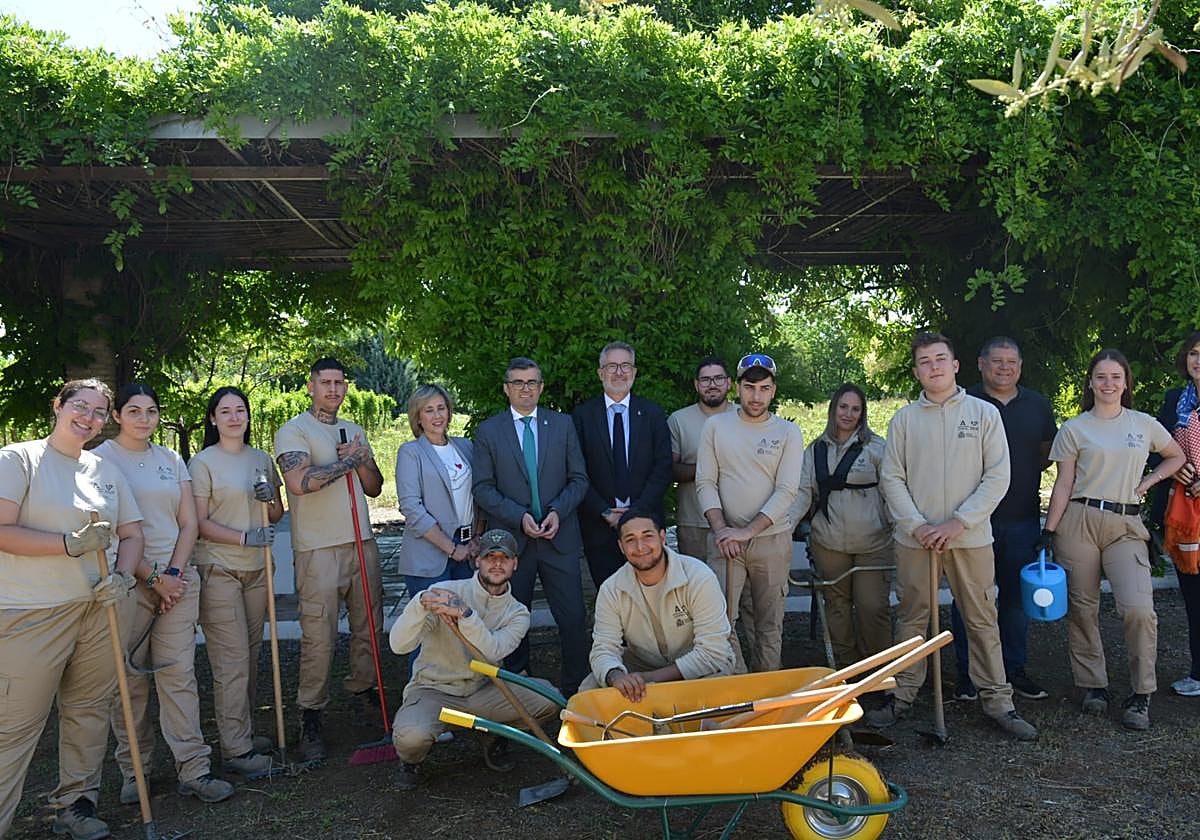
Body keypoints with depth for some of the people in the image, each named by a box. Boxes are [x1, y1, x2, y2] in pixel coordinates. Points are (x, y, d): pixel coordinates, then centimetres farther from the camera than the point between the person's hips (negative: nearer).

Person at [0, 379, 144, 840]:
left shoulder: (106, 470, 14)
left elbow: (132, 533, 15)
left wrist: (123, 575, -4)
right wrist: (71, 544, -19)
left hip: (99, 609, 5)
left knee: (89, 711, 11)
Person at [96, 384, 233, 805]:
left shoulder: (171, 459, 13)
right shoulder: (101, 459, 0)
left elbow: (189, 522, 11)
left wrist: (174, 572, -2)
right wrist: (152, 577, -8)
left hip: (178, 577, 3)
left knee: (179, 673, 2)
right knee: (130, 677, 1)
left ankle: (193, 769, 3)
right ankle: (132, 770, 14)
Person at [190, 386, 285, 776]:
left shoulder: (262, 460, 13)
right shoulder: (203, 462, -4)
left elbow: (277, 516, 17)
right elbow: (199, 523, -8)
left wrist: (270, 499, -5)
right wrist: (245, 537, -18)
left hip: (256, 569, 6)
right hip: (218, 570, -6)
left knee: (250, 656, 11)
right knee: (232, 660, -6)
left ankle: (244, 733, 22)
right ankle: (236, 749, 1)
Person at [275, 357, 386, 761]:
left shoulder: (354, 431, 18)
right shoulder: (293, 431, -3)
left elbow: (374, 488, 18)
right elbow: (300, 482, -20)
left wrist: (363, 461, -2)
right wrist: (349, 460, -9)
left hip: (362, 543, 6)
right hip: (318, 549, -6)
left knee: (369, 626, 11)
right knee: (319, 637, -6)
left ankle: (363, 689, 28)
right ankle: (310, 719, 3)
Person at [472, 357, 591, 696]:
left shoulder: (563, 424, 8)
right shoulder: (488, 431, 4)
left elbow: (579, 478, 7)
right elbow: (483, 488, -1)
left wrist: (558, 511, -9)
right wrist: (519, 517, -13)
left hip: (559, 537, 1)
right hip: (511, 538, 0)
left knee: (573, 617, -1)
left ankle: (575, 689, 13)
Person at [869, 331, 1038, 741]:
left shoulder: (985, 413, 2)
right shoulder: (904, 419, 5)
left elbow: (998, 477, -2)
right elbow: (891, 478, 3)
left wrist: (958, 523, -10)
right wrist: (917, 525, -9)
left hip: (970, 537, -1)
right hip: (915, 537, 1)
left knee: (982, 619, 5)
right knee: (911, 618, 9)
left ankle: (997, 700, 15)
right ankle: (902, 695, 19)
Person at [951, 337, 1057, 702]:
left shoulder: (1038, 405, 11)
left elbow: (1048, 454, 18)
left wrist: (1022, 471, -1)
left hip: (1022, 517, 4)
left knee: (1017, 595, 11)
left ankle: (1014, 669, 24)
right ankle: (968, 673, 12)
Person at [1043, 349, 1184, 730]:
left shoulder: (1144, 424, 10)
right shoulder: (1073, 429, 4)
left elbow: (1177, 456, 27)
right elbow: (1063, 485, 3)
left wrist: (1149, 481, 9)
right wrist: (1048, 533, -3)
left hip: (1127, 526, 1)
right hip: (1079, 521, -1)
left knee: (1138, 607, -14)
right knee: (1082, 607, 3)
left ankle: (1141, 695, 1)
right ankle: (1093, 685, 19)